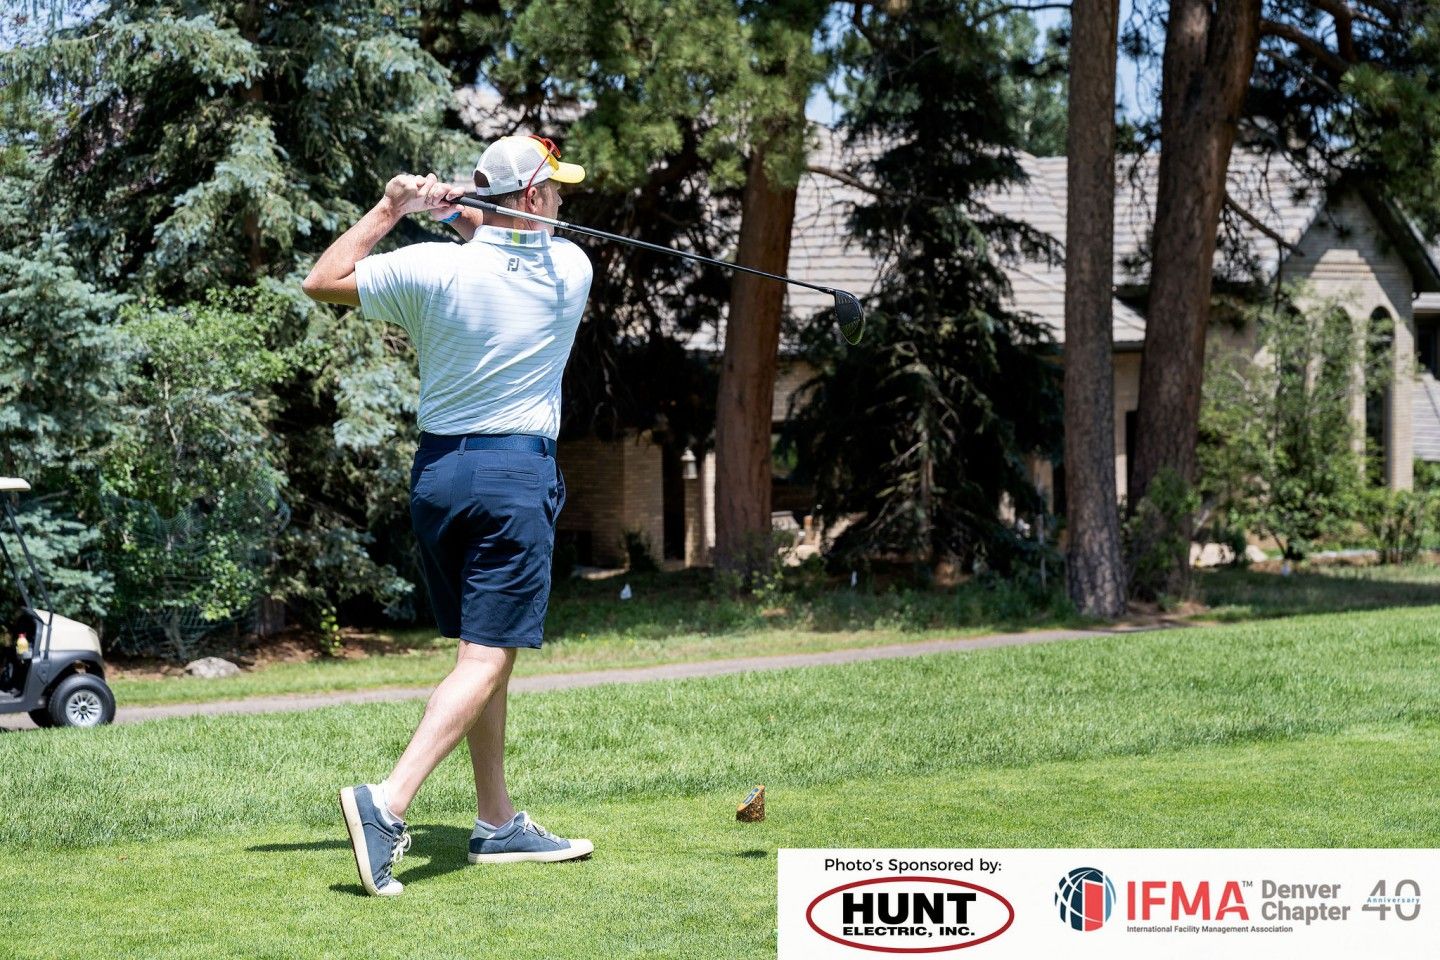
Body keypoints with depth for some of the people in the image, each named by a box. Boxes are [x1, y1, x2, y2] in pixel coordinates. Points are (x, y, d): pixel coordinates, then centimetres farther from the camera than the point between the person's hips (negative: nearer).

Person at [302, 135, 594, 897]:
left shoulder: (431, 267, -5)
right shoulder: (570, 270, -3)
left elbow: (321, 282, 7)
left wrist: (389, 210, 11)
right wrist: (459, 214, 12)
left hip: (436, 470, 4)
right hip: (517, 473, -4)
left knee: (482, 652, 15)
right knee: (485, 659, -8)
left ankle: (498, 823, 21)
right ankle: (387, 802, -26)